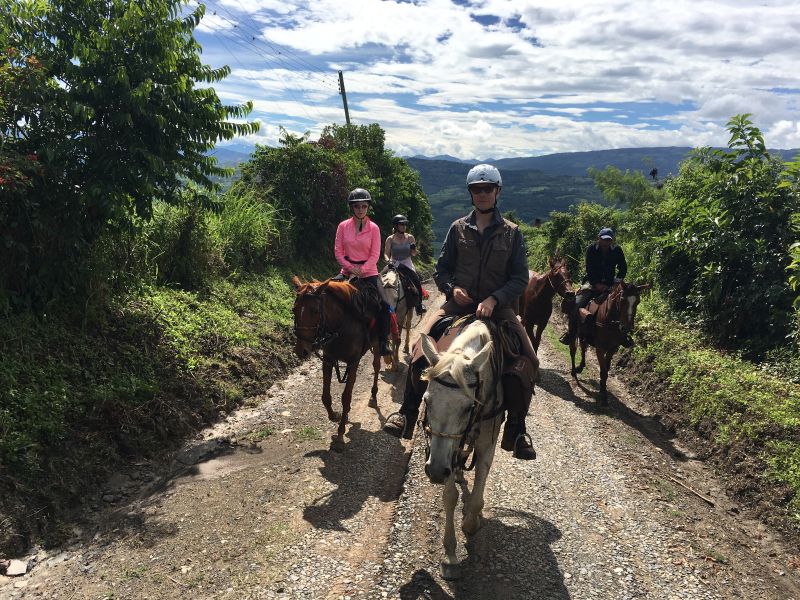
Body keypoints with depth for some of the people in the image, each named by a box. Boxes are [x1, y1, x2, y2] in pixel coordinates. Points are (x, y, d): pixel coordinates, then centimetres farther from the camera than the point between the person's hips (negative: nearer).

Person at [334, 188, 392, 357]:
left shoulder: (373, 228, -2)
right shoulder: (343, 226, 2)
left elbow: (375, 255, -6)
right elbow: (338, 251, 0)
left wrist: (361, 270, -18)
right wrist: (350, 267, -13)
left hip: (369, 272, -2)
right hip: (348, 271, 2)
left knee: (384, 305, -16)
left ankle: (383, 341, -1)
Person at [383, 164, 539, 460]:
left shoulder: (511, 232, 5)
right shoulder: (458, 228, 8)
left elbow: (520, 278, 0)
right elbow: (441, 271, 10)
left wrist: (494, 299, -17)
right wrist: (452, 288, -12)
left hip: (497, 307, 0)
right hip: (459, 303, 0)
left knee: (529, 361, -18)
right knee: (422, 344, -23)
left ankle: (516, 429, 0)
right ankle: (408, 413, -8)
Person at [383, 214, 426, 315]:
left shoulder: (410, 238, 3)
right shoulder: (390, 239, -1)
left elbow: (414, 254, 9)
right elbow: (386, 254, 0)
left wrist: (413, 248, -13)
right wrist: (388, 260, -22)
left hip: (407, 264, 0)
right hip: (394, 264, 0)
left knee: (417, 281, -19)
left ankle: (419, 305, -7)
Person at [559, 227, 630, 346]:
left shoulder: (617, 250, 1)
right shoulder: (591, 250, -5)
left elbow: (623, 269, 5)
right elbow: (589, 269, -9)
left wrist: (616, 283, -8)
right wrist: (597, 284, -17)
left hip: (609, 284, 2)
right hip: (592, 282, -2)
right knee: (576, 304, -22)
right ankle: (571, 333, -8)